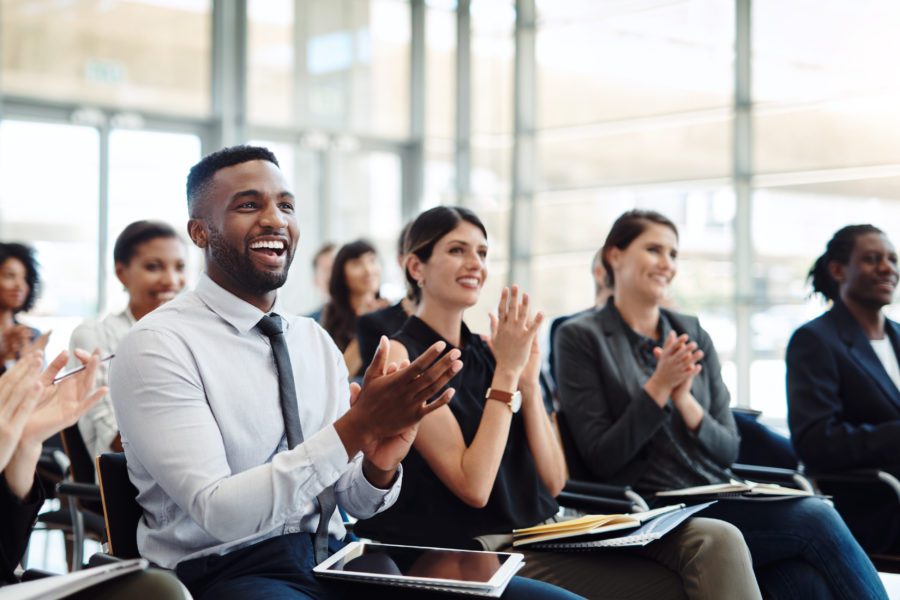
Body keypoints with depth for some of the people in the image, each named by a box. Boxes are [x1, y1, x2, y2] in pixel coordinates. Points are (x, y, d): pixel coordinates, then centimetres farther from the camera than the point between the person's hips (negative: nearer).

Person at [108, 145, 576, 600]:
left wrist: (379, 464, -13)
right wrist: (355, 429, -24)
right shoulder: (157, 346, -8)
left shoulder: (316, 340, 11)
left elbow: (355, 502, 10)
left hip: (334, 560, 6)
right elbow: (217, 511, -18)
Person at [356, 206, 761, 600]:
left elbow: (553, 481, 7)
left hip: (543, 534, 7)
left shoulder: (485, 352, 13)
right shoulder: (400, 354, -6)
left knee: (716, 542, -16)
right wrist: (507, 371, -12)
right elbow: (474, 486, -15)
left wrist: (528, 379, -3)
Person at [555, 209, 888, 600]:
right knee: (817, 518, -25)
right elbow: (601, 460, -6)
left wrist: (685, 399, -8)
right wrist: (658, 386, -14)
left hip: (719, 500, 4)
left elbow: (728, 450, 11)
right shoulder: (581, 337, 0)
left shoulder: (692, 333, 14)